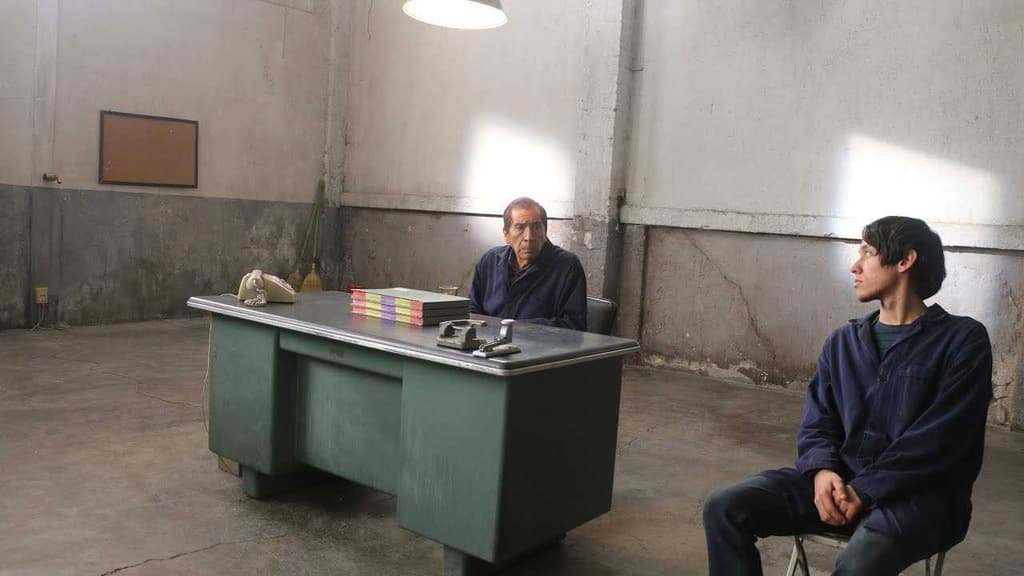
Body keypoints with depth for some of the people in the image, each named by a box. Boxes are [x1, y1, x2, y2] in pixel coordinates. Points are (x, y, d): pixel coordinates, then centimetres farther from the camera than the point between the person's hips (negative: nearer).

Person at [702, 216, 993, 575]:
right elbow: (817, 423, 9)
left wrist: (863, 492, -18)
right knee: (724, 507, -17)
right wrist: (823, 470, -13)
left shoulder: (963, 340, -2)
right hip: (842, 481, 5)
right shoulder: (843, 342, 14)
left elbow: (939, 440, -11)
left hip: (921, 494, -4)